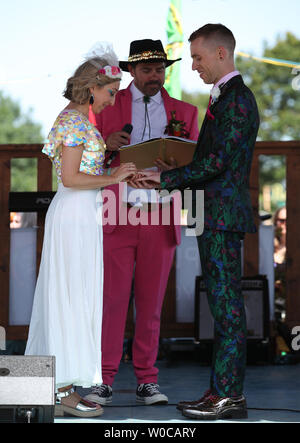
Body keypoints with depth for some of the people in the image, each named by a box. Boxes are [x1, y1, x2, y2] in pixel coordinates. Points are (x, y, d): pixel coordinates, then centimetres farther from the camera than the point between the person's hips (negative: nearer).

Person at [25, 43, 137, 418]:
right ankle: (65, 390, 0)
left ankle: (57, 386, 15)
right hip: (75, 215, -10)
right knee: (73, 295, -6)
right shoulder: (75, 121, -13)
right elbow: (71, 178, -19)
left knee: (67, 296, 10)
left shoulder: (78, 119, 16)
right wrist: (112, 178, -12)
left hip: (80, 214, 10)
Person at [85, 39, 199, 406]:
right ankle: (104, 380, 1)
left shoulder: (184, 112, 14)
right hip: (117, 217, -1)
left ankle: (146, 381, 12)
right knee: (112, 298, -5)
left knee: (151, 302, 5)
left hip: (160, 219, 2)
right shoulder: (108, 105, 10)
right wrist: (108, 146, -13)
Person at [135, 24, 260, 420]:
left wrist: (166, 178, -12)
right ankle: (224, 391, 17)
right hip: (217, 216, 10)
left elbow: (217, 161, -19)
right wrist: (168, 181, 14)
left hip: (223, 215, -10)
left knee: (227, 305, -7)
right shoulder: (226, 96, 19)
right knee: (223, 306, 12)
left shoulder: (236, 98, -13)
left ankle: (228, 396, -3)